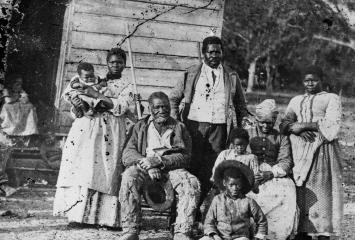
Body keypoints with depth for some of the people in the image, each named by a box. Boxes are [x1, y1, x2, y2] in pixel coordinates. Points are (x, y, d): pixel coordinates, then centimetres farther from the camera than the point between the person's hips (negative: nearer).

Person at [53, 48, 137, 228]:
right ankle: (78, 214, -9)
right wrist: (76, 102, -5)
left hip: (109, 131, -2)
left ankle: (105, 217, -9)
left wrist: (97, 95, -11)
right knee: (82, 168, -8)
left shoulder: (126, 87, 14)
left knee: (105, 170, -10)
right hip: (86, 127, 2)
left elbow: (121, 106, -4)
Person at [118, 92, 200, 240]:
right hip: (144, 166, 0)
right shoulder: (140, 127, 16)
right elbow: (127, 155, 4)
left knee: (192, 183, -30)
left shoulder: (179, 128, 15)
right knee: (129, 178, -33)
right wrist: (148, 165, -16)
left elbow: (185, 157, 1)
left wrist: (159, 160, -15)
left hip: (172, 168, 0)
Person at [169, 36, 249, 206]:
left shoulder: (231, 77, 14)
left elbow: (241, 106, 18)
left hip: (219, 128, 1)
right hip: (195, 125, -1)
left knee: (211, 171, -3)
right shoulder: (192, 74, 12)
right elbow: (174, 97, 16)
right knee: (192, 165, -5)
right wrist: (174, 119, 3)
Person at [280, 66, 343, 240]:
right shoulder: (296, 100, 21)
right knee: (301, 194, -2)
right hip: (299, 152, 4)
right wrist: (296, 129, -12)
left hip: (321, 152, -4)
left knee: (320, 193, -8)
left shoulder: (331, 98, 7)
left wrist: (304, 125, -10)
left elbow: (332, 125, -6)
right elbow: (284, 124, 9)